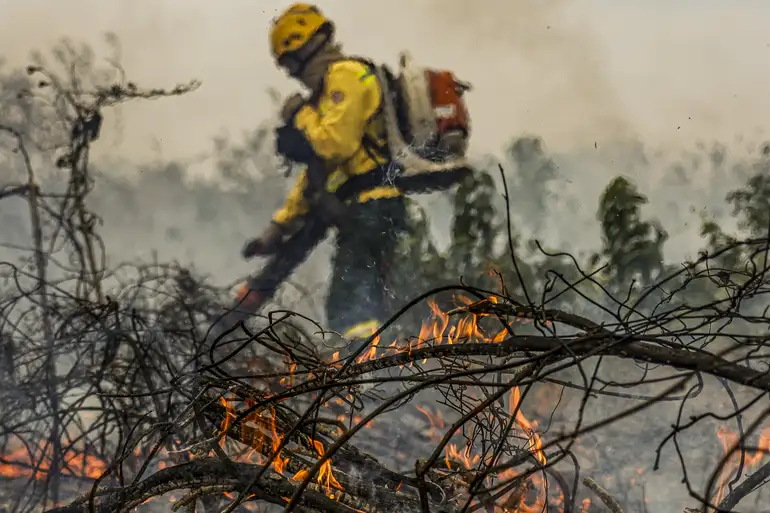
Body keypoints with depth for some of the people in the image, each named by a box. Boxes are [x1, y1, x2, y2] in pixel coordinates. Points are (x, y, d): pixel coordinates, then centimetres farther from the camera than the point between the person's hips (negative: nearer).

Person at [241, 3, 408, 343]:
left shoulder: (346, 75, -4)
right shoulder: (331, 87, 28)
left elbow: (333, 143, -18)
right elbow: (315, 171, 31)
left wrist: (300, 115, 0)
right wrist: (278, 227, 29)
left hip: (370, 208, -11)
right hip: (368, 211, 11)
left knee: (353, 312, -22)